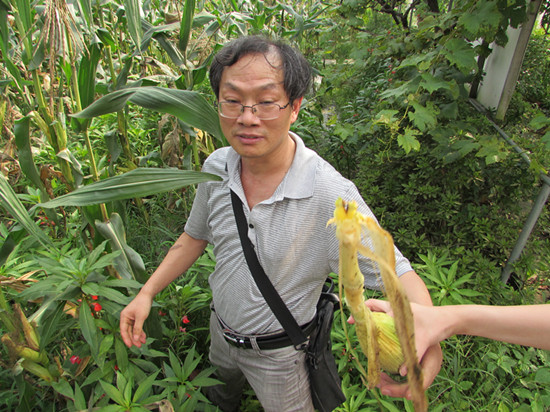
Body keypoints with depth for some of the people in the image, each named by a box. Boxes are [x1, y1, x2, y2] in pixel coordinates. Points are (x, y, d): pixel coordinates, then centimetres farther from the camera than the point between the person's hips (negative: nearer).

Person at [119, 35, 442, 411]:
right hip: (221, 329, 5)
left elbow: (396, 271, -29)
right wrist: (147, 293, -8)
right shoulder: (216, 168, -17)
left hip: (278, 352, -5)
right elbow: (195, 236, -1)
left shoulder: (332, 196, -35)